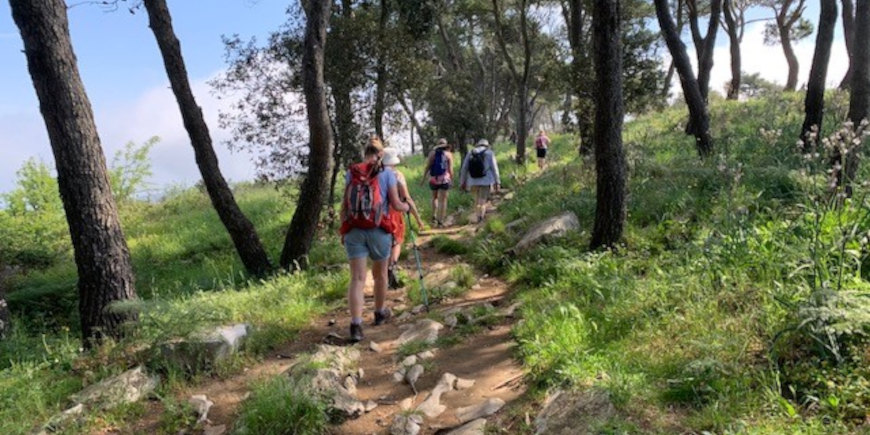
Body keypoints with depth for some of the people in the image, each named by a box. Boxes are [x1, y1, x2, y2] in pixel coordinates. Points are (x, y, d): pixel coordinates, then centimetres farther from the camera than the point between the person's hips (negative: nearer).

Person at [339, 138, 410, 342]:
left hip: (353, 231, 1)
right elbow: (396, 204, -2)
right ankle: (380, 312, 39)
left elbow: (344, 205, 5)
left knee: (357, 278, -1)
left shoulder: (351, 173, 5)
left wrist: (342, 229, 14)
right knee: (380, 274, 19)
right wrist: (407, 207, 19)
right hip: (379, 230, -1)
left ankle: (356, 325, -12)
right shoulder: (387, 174, -2)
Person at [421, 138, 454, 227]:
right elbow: (450, 169, -3)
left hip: (433, 179, 2)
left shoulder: (432, 153, 2)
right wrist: (452, 179, 9)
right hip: (444, 179, -2)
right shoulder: (448, 154, 0)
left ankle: (434, 216, 17)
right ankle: (440, 221, 3)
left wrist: (423, 178, 4)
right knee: (443, 200, 5)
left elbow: (427, 167, -2)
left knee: (434, 197, 23)